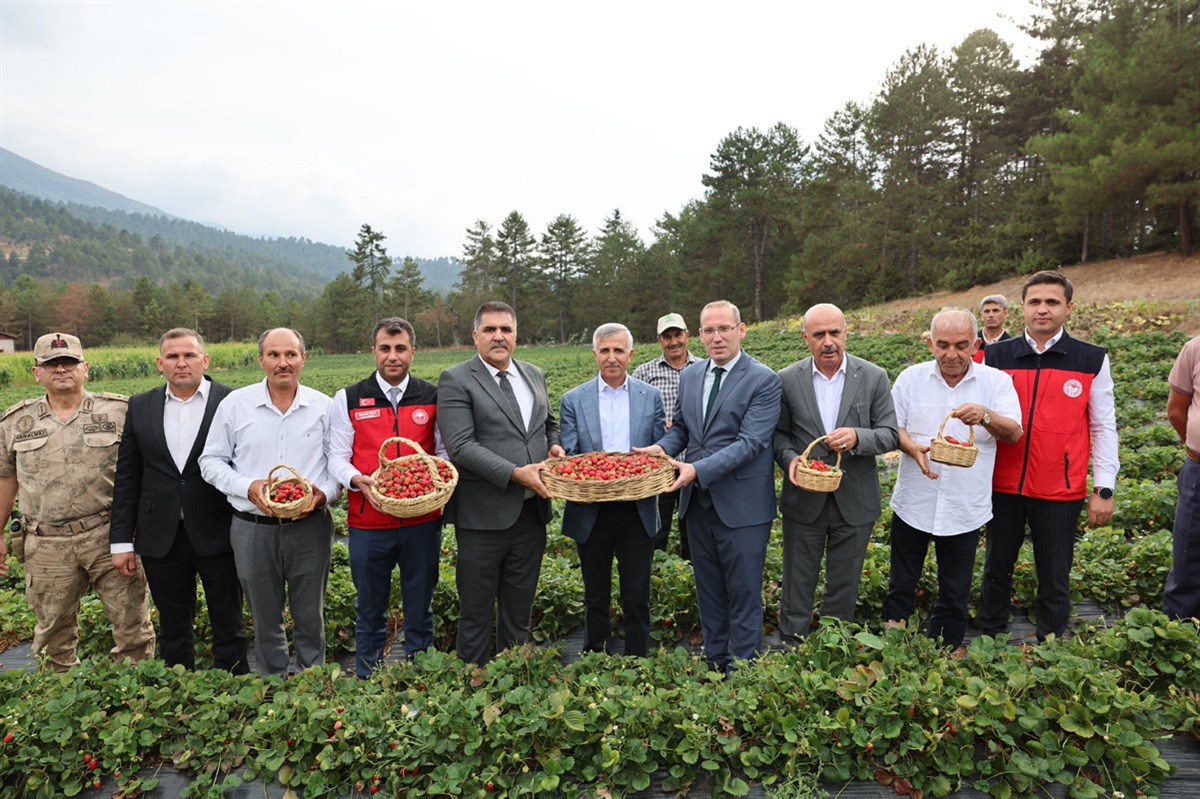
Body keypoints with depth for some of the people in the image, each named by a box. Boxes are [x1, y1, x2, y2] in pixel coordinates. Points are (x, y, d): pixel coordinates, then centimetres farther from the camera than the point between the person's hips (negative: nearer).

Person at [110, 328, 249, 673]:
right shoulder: (140, 407, 6)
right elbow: (126, 478, 7)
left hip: (217, 536, -3)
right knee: (173, 632, 16)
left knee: (229, 628, 9)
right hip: (161, 539, 3)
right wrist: (121, 541, 4)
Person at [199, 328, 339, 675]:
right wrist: (247, 487, -12)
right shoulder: (235, 404, 1)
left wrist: (324, 494, -13)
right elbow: (211, 461, 5)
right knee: (265, 618, 15)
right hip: (253, 528, 1)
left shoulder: (325, 407, 1)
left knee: (310, 618, 10)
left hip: (309, 526, 0)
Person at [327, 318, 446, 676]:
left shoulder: (433, 397, 5)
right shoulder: (348, 399, 3)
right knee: (370, 611, 14)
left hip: (422, 521, 1)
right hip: (368, 522, 0)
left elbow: (444, 451, 8)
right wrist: (359, 481, -19)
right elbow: (337, 458, 2)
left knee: (420, 609, 13)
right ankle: (367, 680, 31)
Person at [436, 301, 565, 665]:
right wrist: (515, 474, -22)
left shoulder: (535, 375, 12)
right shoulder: (455, 380, -8)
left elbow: (549, 422, 26)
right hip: (484, 513, -5)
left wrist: (554, 445, 4)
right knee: (476, 613, 9)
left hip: (531, 511, 6)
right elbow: (460, 445, -17)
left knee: (519, 611, 18)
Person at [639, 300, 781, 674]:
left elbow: (750, 442, -18)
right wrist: (663, 446, -6)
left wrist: (698, 470, -26)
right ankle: (713, 663, 31)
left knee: (743, 594, 5)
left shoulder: (763, 380, -10)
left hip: (742, 505, -6)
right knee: (708, 591, 17)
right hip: (698, 501, 6)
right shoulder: (690, 375, 9)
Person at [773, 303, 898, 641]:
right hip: (804, 500, 0)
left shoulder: (874, 377, -3)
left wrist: (857, 437, -23)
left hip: (854, 502, 1)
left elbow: (890, 435, -4)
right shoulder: (787, 379, -4)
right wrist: (790, 459, -18)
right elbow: (778, 434, 2)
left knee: (844, 587, 15)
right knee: (797, 585, 10)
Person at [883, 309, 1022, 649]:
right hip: (913, 502, 1)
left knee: (955, 592, 12)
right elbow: (892, 427, 3)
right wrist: (914, 448, -17)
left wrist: (985, 416, -32)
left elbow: (1014, 433, -11)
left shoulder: (996, 381, -2)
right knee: (902, 583, 11)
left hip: (964, 508, 0)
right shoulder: (911, 378, 1)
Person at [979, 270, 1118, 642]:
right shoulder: (996, 356, 2)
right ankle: (988, 637, 30)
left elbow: (1103, 428, 2)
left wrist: (1104, 489, -2)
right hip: (1003, 485, 2)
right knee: (997, 568, 14)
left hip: (1060, 490, -1)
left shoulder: (1092, 360, 0)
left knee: (1055, 579, 9)